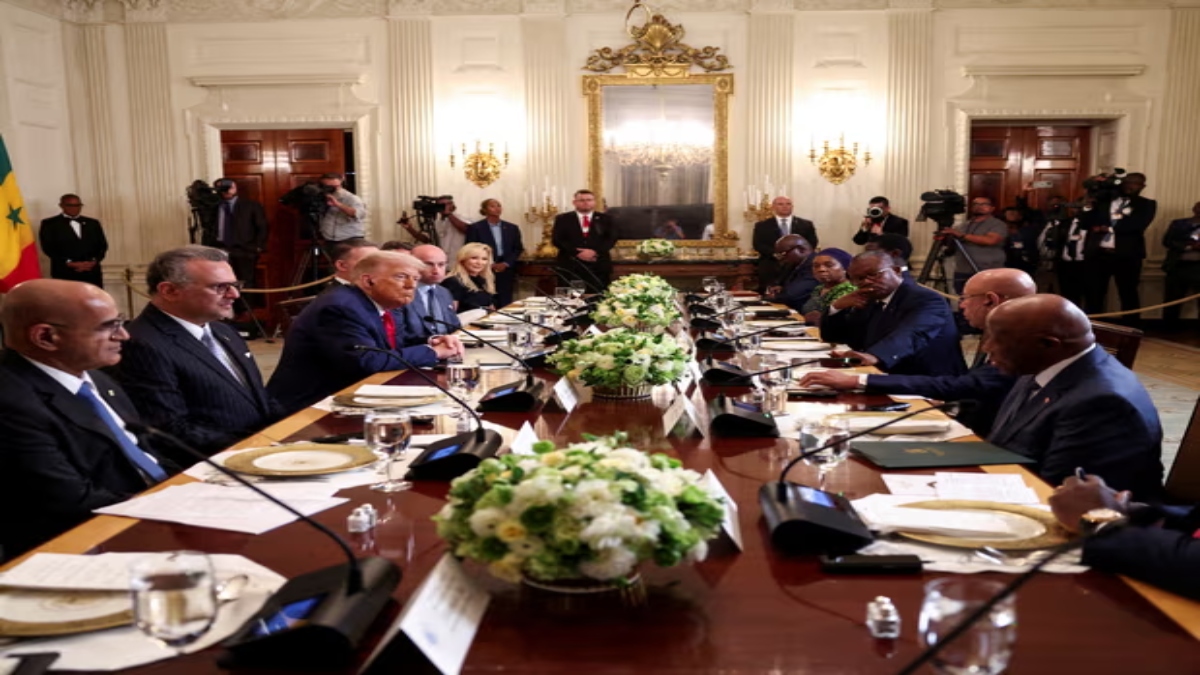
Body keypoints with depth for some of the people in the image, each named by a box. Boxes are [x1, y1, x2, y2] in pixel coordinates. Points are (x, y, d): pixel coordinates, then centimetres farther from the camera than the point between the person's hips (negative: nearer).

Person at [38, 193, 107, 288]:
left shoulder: (93, 223, 18)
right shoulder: (50, 224, 7)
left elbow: (102, 245, 13)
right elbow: (49, 248, -2)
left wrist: (94, 261, -6)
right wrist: (69, 263, -13)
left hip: (92, 273, 3)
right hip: (65, 274, -3)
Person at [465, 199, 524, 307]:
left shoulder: (512, 228, 13)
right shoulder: (475, 228, 1)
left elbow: (518, 249, 11)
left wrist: (506, 263, -5)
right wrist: (490, 265, -11)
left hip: (506, 272, 3)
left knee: (505, 305, 0)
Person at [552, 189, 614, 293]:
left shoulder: (605, 219, 13)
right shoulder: (562, 219, 10)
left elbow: (612, 238, 4)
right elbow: (557, 240, 1)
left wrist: (595, 251, -12)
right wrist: (577, 253, -11)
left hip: (599, 266, 1)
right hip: (570, 266, -1)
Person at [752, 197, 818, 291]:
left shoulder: (806, 225, 15)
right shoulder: (762, 226, 12)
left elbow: (812, 243, 7)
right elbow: (757, 245, 1)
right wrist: (775, 254, -16)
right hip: (770, 269, -1)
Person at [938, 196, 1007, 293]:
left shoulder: (998, 224, 2)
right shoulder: (963, 226, 20)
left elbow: (991, 240, -17)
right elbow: (952, 247, 20)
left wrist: (962, 236, -15)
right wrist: (945, 238, -3)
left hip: (987, 273, -5)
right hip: (962, 273, 6)